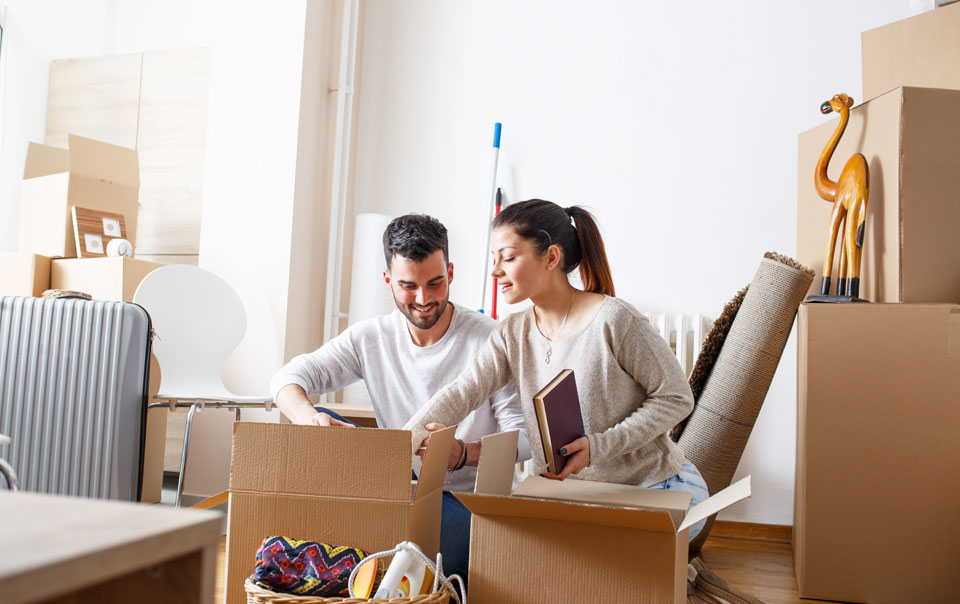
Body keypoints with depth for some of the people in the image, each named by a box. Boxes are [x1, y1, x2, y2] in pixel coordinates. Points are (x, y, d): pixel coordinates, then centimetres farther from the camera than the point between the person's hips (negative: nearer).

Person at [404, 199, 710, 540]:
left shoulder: (613, 320, -17)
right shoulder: (513, 334, 3)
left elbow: (676, 398, -13)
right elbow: (462, 392, -9)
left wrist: (598, 446, -23)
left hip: (657, 487, -6)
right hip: (578, 493, 6)